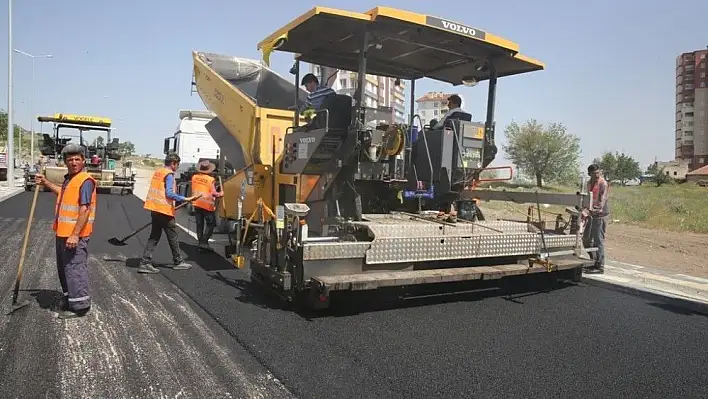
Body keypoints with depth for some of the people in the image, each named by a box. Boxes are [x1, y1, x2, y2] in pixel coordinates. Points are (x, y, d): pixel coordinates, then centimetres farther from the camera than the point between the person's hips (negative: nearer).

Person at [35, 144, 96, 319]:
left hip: (75, 235, -10)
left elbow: (85, 209, -24)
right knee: (63, 267, 20)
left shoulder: (85, 181, -18)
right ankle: (68, 297, 36)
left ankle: (80, 305, 5)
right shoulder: (68, 179, 12)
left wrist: (75, 234, -26)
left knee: (75, 267, -5)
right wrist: (46, 183, 37)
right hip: (63, 233, 10)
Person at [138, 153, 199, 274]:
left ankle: (145, 263, 6)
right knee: (173, 236, 5)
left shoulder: (157, 172, 14)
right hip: (164, 210, -8)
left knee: (154, 236, 11)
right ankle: (178, 262, 17)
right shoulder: (169, 174, -12)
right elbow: (169, 193, -20)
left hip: (155, 209, 8)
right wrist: (185, 199, -19)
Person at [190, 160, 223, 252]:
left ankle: (201, 244, 14)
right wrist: (220, 194, -2)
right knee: (210, 224, 8)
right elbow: (214, 193, -19)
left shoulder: (194, 177, 1)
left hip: (197, 204, 5)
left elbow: (193, 190, 12)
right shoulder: (210, 179, -15)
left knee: (199, 225, 12)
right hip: (207, 205, -5)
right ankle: (204, 242, -2)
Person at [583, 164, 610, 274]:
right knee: (586, 239, 14)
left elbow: (602, 201, -21)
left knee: (598, 241, -5)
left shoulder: (603, 184, -12)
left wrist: (596, 210, -34)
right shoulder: (589, 183, 13)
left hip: (600, 215, -9)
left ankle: (600, 267, 1)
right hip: (592, 215, 9)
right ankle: (594, 261, 27)